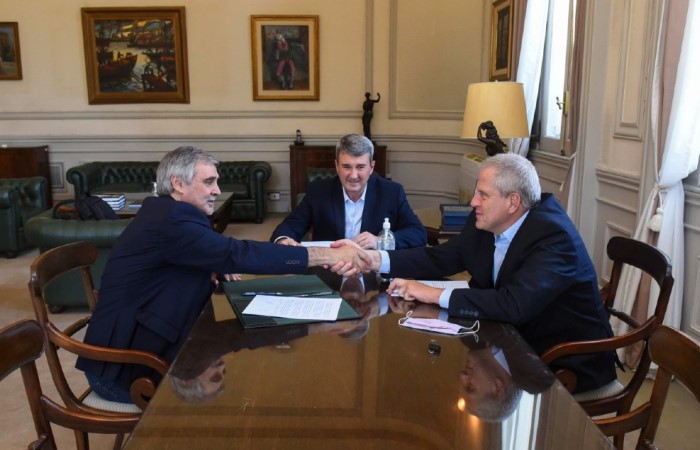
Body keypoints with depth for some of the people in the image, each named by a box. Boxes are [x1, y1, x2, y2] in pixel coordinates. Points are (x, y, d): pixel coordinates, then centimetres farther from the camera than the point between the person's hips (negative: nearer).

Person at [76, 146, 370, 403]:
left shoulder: (164, 212, 7)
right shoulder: (172, 220, -24)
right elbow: (240, 254, -31)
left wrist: (213, 266, -2)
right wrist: (329, 256, -30)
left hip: (134, 350, 9)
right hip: (122, 369, -9)